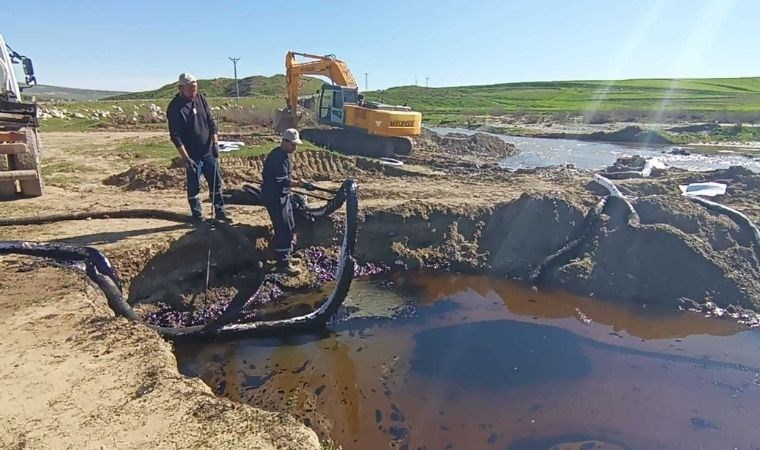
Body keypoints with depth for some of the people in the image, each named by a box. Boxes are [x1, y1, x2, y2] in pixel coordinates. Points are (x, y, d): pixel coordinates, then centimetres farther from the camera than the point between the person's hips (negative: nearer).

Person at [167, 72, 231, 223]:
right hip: (192, 155, -5)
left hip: (208, 151, 5)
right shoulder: (174, 107, -14)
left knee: (216, 181, 12)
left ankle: (219, 211, 26)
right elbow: (175, 137, -16)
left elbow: (211, 121, 5)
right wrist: (186, 158, -19)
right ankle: (198, 217, 17)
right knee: (194, 187, 4)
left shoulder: (200, 98, 1)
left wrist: (215, 143, -5)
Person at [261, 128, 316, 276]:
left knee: (290, 226, 18)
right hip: (274, 197, -10)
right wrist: (303, 184, -32)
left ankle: (285, 256, 32)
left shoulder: (284, 155, 9)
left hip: (282, 196, 11)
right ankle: (283, 264, 0)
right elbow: (283, 181, -29)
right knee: (283, 229, -7)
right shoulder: (278, 157, -22)